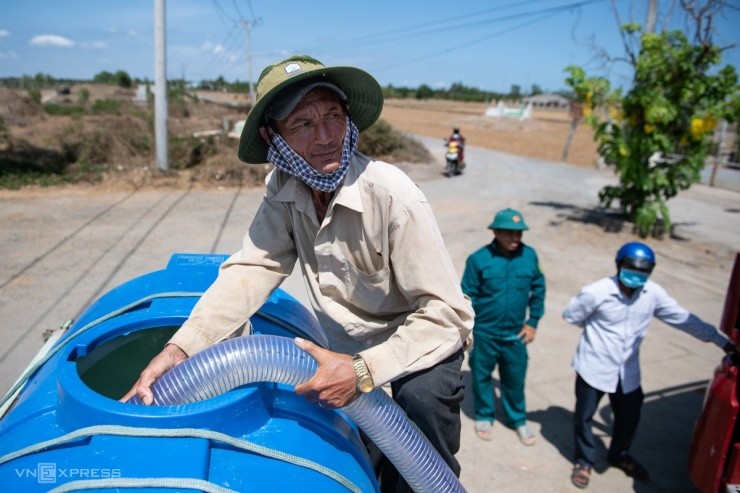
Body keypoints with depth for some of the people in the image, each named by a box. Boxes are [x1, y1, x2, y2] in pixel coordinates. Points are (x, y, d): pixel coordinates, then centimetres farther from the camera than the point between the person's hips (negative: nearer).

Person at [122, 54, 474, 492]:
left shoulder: (393, 196, -33)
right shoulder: (285, 190, -13)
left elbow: (448, 315, -32)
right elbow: (253, 268, -18)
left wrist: (363, 371, -41)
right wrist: (180, 349, -30)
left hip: (422, 344, -5)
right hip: (348, 345, 5)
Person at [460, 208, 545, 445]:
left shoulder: (529, 256, -8)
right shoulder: (479, 259, -17)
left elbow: (538, 288, 5)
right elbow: (467, 297, -9)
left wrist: (533, 322, 4)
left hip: (516, 334, 2)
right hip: (484, 333, -2)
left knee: (515, 379, 16)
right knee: (482, 375, 17)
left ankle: (518, 419, 40)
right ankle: (484, 416, 41)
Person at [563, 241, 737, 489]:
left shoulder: (653, 293, -10)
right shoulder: (596, 292, -22)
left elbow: (684, 318, 2)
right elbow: (570, 315, -8)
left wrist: (721, 341, 7)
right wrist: (598, 330, 1)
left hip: (628, 371, 4)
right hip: (594, 367, -4)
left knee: (629, 417, 19)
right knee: (584, 416, 11)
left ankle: (619, 455, 49)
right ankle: (584, 461, 37)